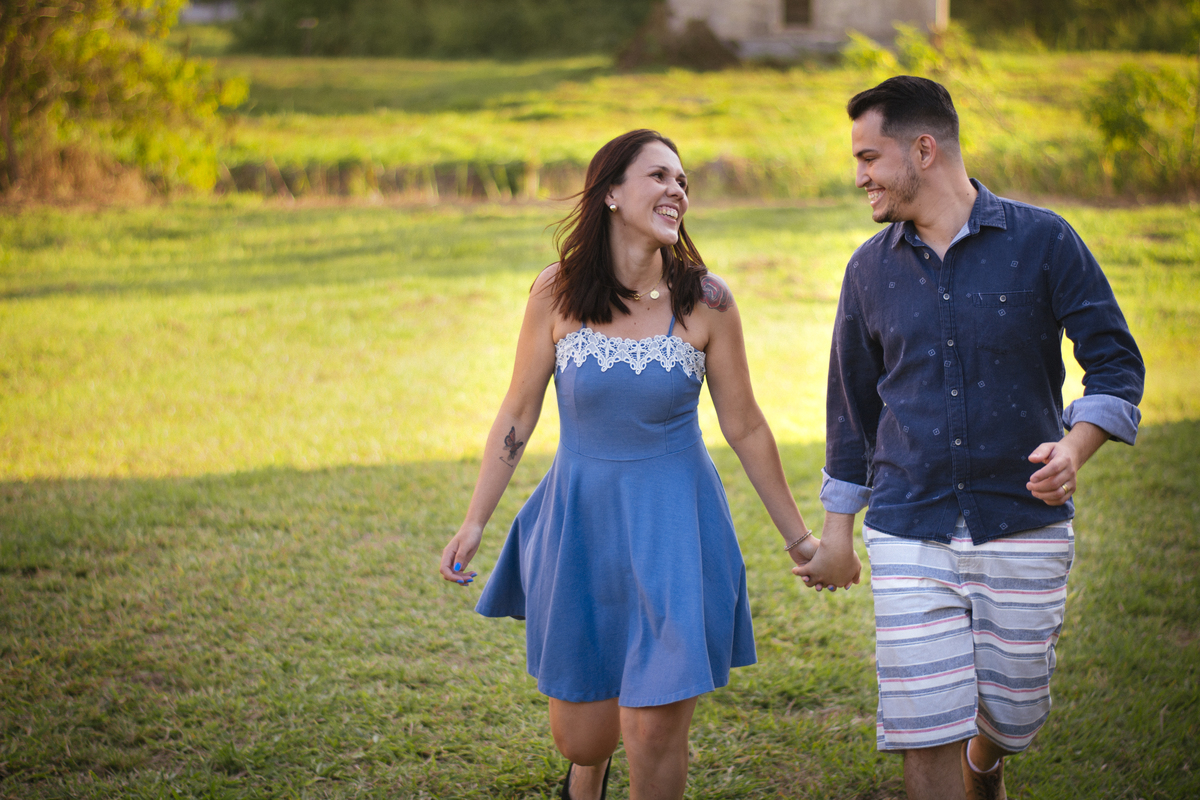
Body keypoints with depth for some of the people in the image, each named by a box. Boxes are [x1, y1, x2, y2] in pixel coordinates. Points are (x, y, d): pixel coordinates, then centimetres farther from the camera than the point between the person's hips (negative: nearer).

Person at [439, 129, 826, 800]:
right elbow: (519, 413, 2)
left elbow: (745, 427, 0)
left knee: (655, 732, -5)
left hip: (673, 527, -1)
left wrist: (797, 536, 5)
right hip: (580, 524, 1)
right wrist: (474, 523, -1)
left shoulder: (705, 301, -8)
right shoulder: (558, 292, -6)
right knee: (580, 736, 13)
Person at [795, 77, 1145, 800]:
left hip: (1023, 521, -1)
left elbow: (1116, 361, -3)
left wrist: (1076, 447, -22)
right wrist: (838, 532, 15)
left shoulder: (1041, 240, -4)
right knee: (924, 721, -6)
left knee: (1015, 708, 10)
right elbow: (853, 405, 14)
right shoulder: (871, 269, 5)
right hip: (909, 533, 1)